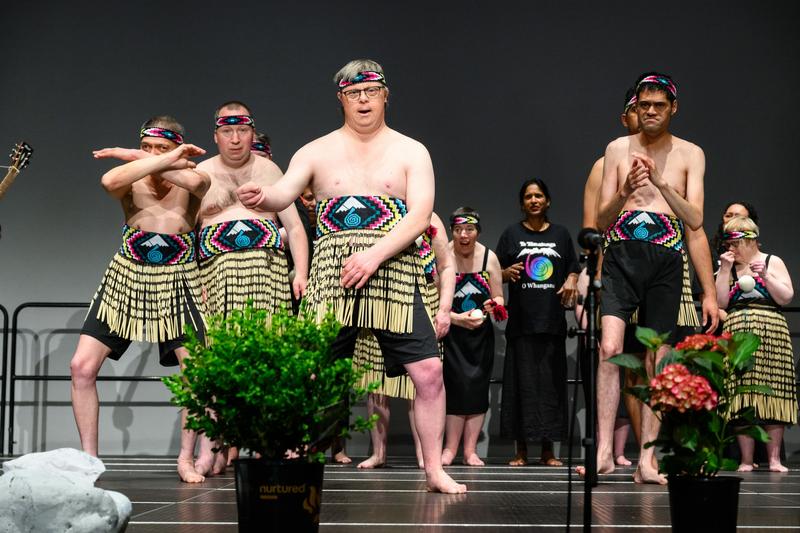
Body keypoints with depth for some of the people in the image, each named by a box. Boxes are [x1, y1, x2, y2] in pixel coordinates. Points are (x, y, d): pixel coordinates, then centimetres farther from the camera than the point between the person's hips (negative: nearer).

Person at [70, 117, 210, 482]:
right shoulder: (132, 183, -4)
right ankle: (89, 458, 6)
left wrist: (132, 157, -26)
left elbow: (197, 181, -31)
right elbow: (109, 181, -30)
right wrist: (164, 162, -29)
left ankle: (186, 457, 12)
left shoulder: (190, 182, -4)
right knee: (82, 367, -6)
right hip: (125, 281, 1)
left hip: (176, 286, -1)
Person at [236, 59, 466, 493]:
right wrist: (259, 197, -30)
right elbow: (283, 194, -5)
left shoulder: (410, 152, 8)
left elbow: (420, 216, -4)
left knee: (428, 371, -7)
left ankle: (434, 470, 5)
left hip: (395, 275, 0)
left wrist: (374, 255, -18)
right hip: (332, 278, 1)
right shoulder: (317, 152, 11)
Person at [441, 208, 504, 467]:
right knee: (457, 385, -13)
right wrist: (458, 318, -21)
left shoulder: (489, 258, 1)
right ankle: (450, 448, -6)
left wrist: (493, 305, -16)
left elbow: (498, 298, 7)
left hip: (481, 333, 3)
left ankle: (470, 450, 1)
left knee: (477, 387, -3)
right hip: (450, 332, -3)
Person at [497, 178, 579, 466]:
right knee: (521, 382, -4)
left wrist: (571, 281, -4)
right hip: (521, 321, -1)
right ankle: (521, 450, 2)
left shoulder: (561, 234, 13)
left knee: (551, 382, 1)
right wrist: (508, 272, -14)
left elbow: (573, 269, 18)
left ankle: (548, 450, 7)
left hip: (552, 321, 2)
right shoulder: (512, 233, 8)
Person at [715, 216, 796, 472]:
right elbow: (719, 302, 3)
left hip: (771, 335, -1)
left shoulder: (773, 262, 9)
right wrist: (725, 270, -1)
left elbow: (786, 297, 0)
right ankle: (746, 459, 0)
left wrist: (765, 275, -11)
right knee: (741, 397, -4)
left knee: (772, 392, -5)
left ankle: (774, 458, 1)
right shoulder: (727, 267, 14)